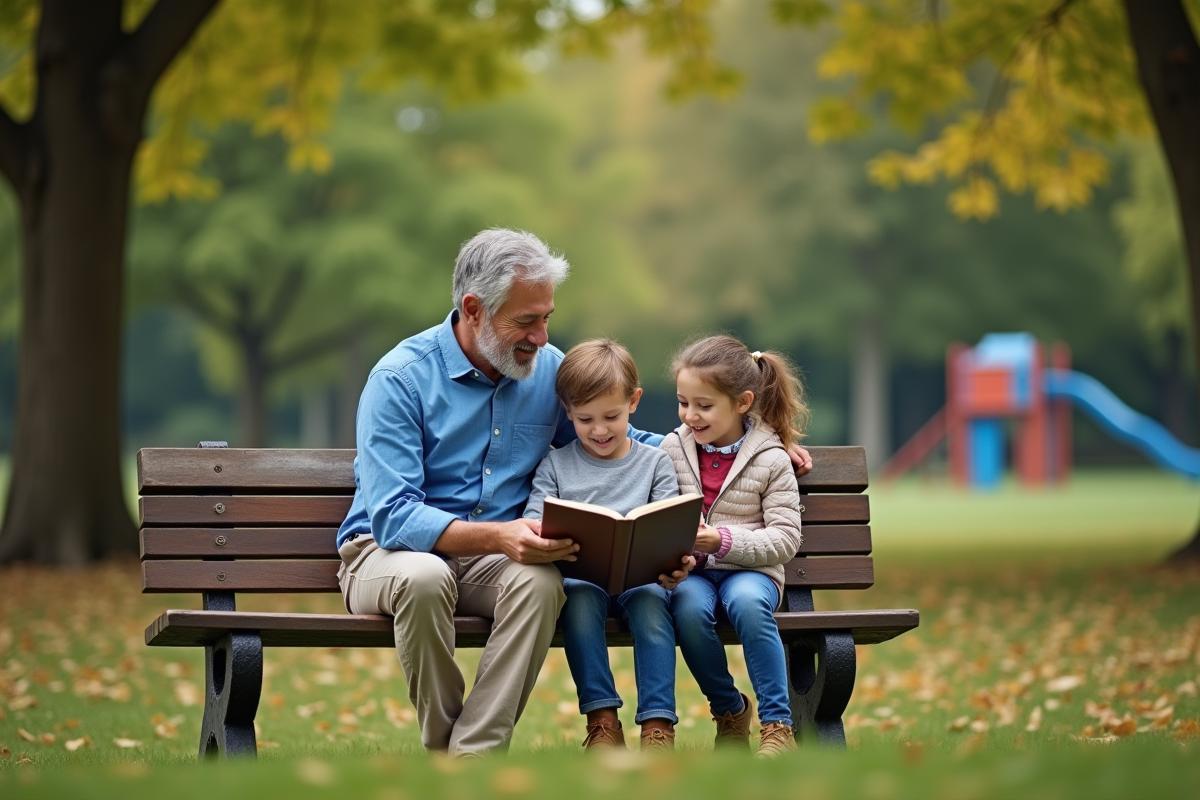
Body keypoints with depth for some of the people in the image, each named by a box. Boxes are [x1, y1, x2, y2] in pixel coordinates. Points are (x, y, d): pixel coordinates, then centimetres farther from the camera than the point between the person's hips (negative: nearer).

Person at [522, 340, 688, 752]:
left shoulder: (655, 462, 14)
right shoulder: (556, 466, 14)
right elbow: (533, 524, 3)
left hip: (639, 575, 0)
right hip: (579, 575, 0)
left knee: (651, 598, -34)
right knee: (579, 596, -34)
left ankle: (657, 723, -34)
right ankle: (601, 718, -30)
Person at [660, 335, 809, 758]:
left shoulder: (770, 460, -1)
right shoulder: (672, 449, 8)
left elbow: (785, 539, -6)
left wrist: (722, 540, -20)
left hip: (750, 569, -2)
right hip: (690, 571, 2)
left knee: (746, 601, -37)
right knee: (689, 607, -33)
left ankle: (778, 726, -28)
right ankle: (729, 711, -8)